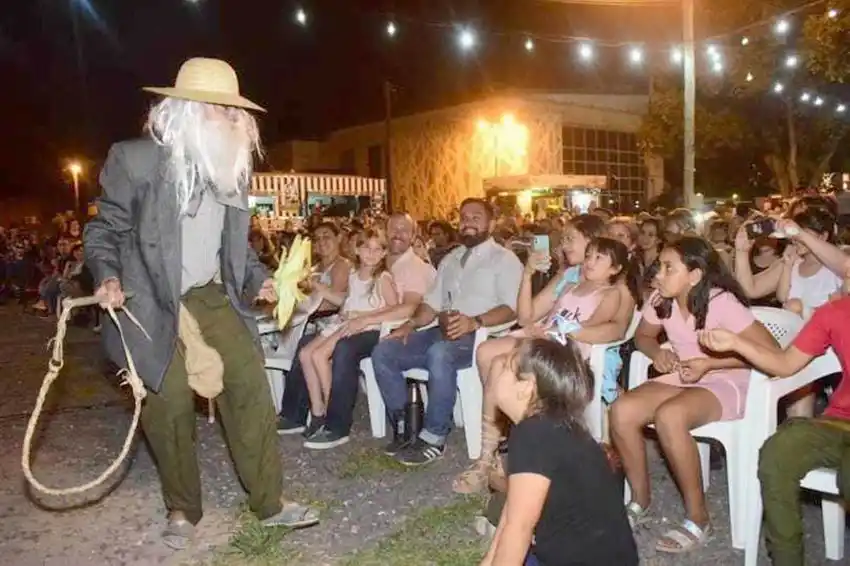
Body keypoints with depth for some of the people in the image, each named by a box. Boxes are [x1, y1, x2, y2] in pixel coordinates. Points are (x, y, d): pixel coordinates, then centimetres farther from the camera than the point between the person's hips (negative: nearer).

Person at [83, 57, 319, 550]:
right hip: (151, 301, -4)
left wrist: (259, 277, 0)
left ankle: (270, 501, 11)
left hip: (210, 294, 4)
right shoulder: (135, 160, -10)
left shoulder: (231, 168, 4)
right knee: (170, 405, 2)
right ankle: (183, 509, 26)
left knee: (251, 381, -3)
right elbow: (104, 229, -3)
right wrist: (108, 276, -21)